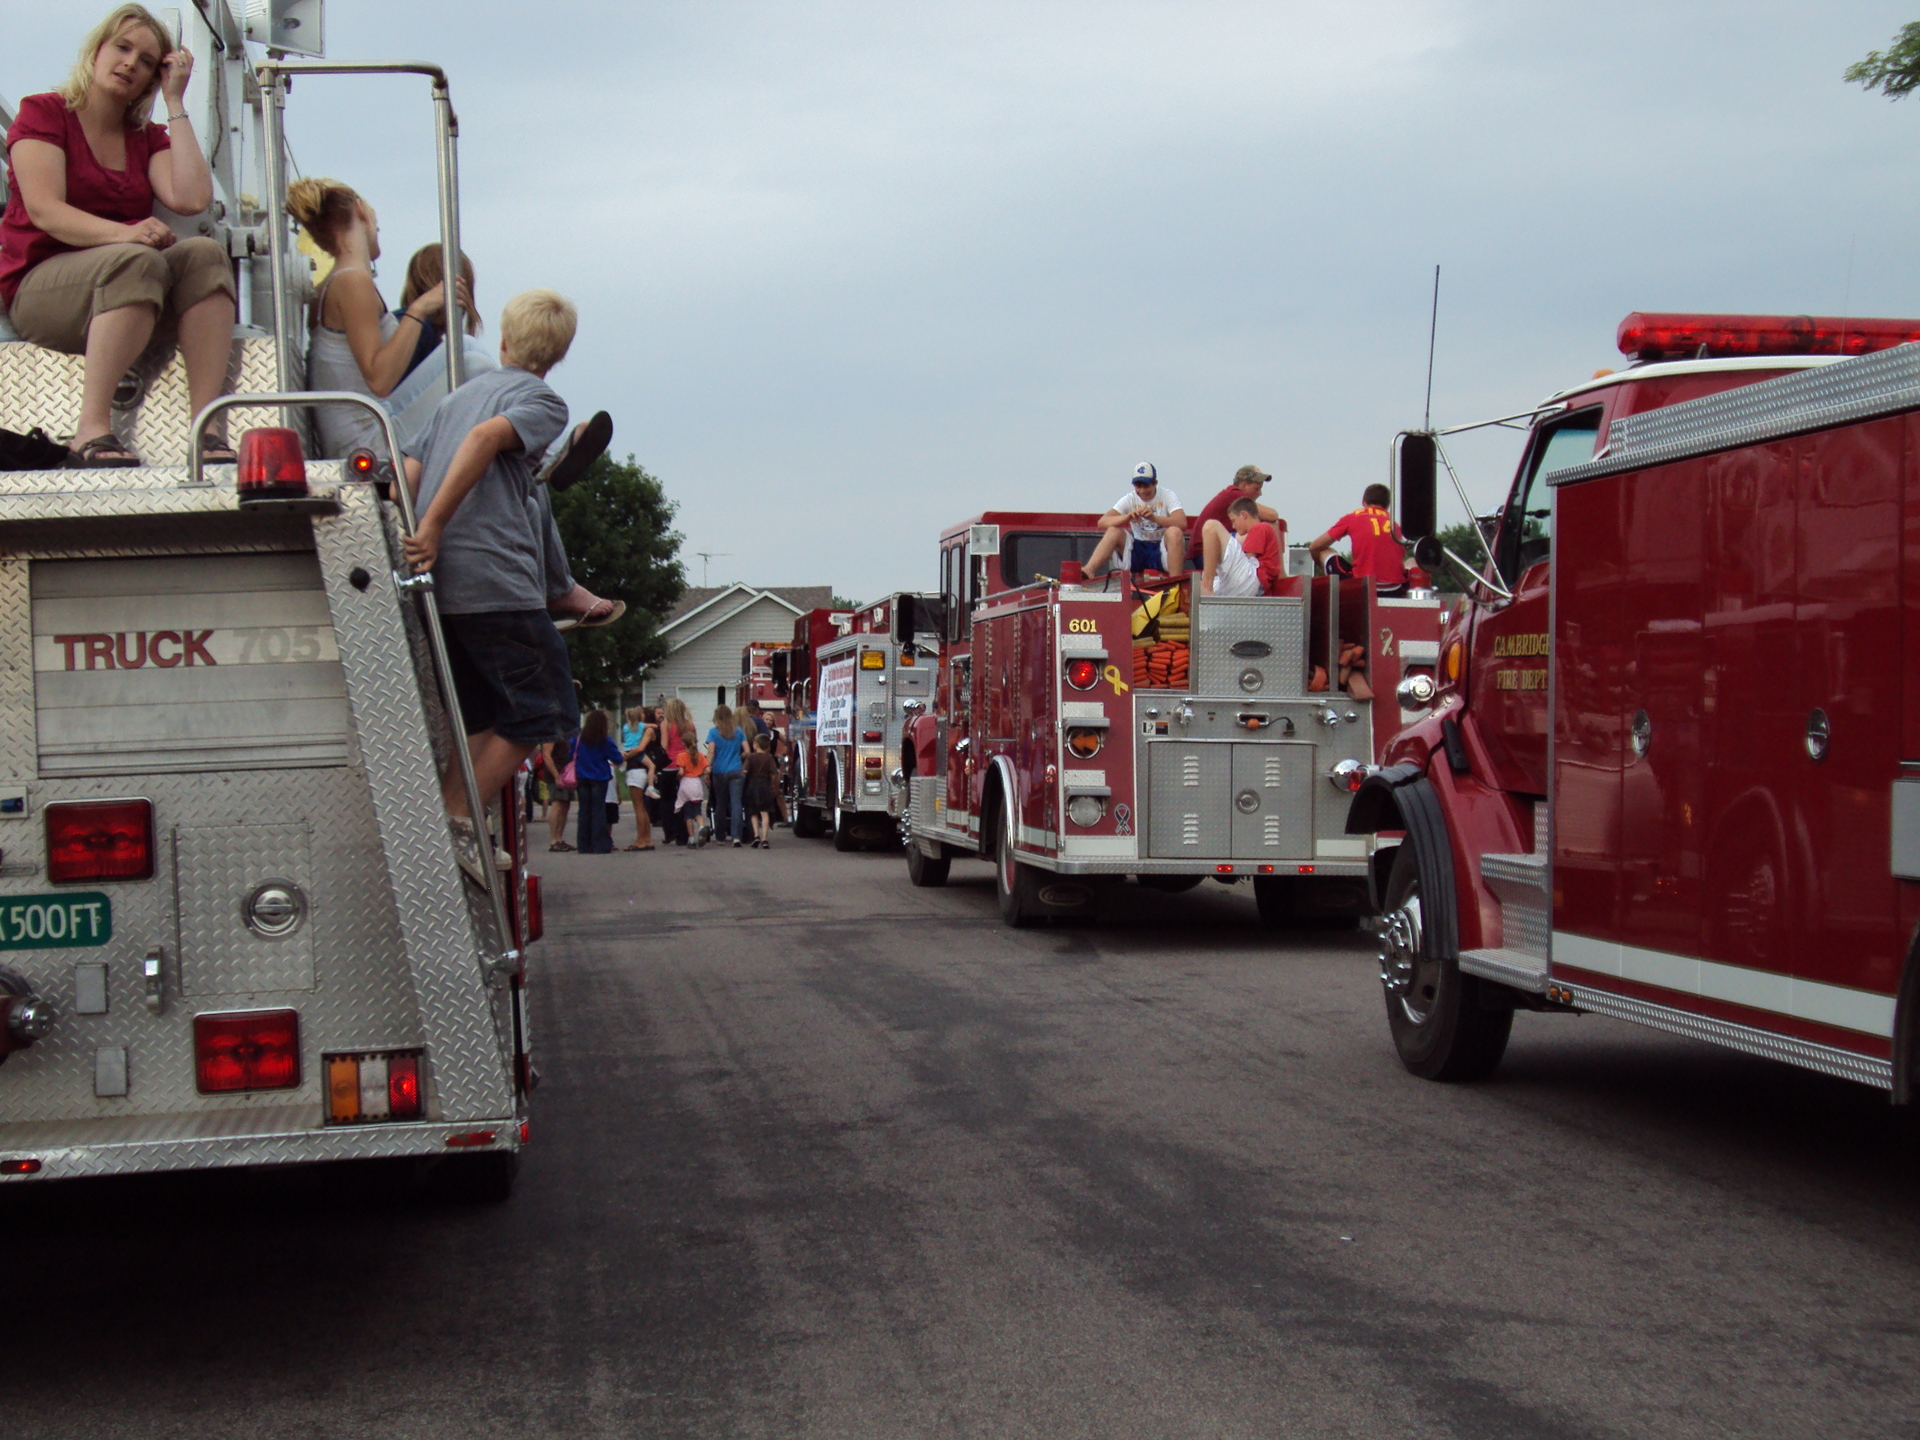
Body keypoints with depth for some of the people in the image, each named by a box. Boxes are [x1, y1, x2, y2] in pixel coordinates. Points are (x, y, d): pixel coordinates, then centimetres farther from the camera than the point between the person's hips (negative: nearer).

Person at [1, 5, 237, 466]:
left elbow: (193, 198, -4)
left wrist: (175, 103, 4)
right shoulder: (43, 113, 5)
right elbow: (44, 211, -12)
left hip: (136, 306, 5)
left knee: (204, 254, -26)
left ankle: (209, 429, -40)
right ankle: (91, 432, -45)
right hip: (38, 288, -4)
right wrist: (122, 234, -30)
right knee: (137, 262, -36)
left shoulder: (148, 137, 18)